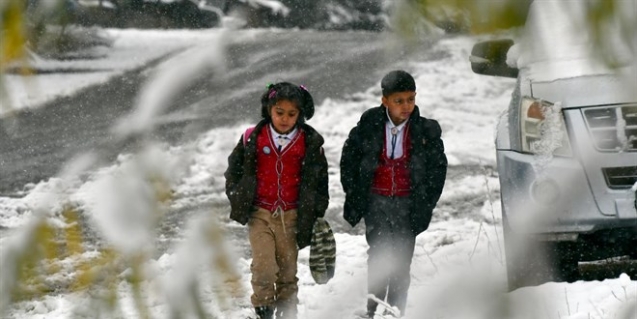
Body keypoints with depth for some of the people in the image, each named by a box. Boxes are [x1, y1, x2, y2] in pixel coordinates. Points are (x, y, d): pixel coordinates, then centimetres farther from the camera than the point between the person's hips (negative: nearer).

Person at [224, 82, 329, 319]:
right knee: (264, 268, -12)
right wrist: (238, 201, 5)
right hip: (260, 214, -1)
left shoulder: (310, 143, 0)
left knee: (287, 270, 7)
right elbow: (233, 170, 11)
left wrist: (316, 215, 8)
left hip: (291, 216, 1)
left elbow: (320, 180, 10)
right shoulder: (253, 138, -2)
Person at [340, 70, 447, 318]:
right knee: (379, 251, -9)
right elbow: (349, 160, 7)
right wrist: (354, 196, 5)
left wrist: (424, 205, 1)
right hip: (376, 200, 0)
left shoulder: (426, 131, -5)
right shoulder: (369, 126, -6)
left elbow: (437, 169, 5)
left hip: (408, 202, 1)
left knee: (401, 259, 3)